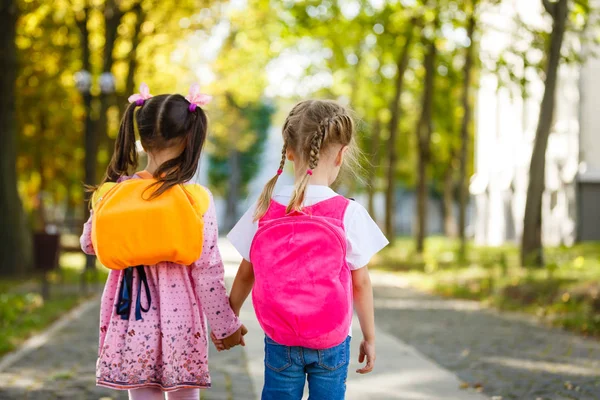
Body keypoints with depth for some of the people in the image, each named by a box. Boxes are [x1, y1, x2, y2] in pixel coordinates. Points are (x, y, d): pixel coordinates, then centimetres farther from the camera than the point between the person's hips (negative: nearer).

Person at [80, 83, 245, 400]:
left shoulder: (115, 191, -3)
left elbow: (89, 244, 13)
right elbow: (207, 271, -10)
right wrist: (226, 325, 2)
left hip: (131, 317, 2)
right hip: (178, 321, -2)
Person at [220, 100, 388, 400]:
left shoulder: (264, 211, -6)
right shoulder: (349, 214, -11)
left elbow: (245, 274, 3)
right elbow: (361, 283, -5)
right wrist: (369, 337, 7)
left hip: (279, 341, 2)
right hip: (331, 342, -1)